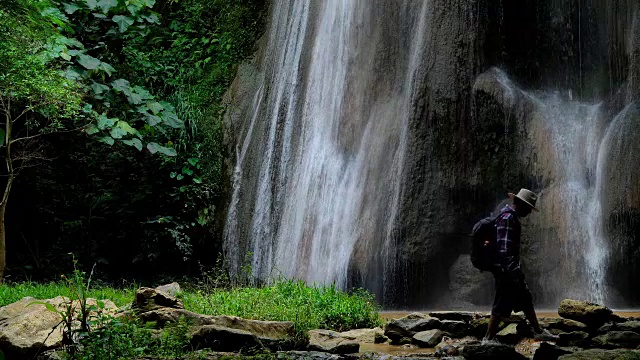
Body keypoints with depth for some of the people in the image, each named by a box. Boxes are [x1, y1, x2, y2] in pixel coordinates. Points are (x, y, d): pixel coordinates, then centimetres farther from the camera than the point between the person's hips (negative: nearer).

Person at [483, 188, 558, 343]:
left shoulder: (511, 217, 17)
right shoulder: (508, 218, -17)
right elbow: (504, 247, -25)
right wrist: (512, 271, -27)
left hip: (511, 269, 11)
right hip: (506, 269, -11)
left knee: (526, 300, 17)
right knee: (501, 306, -5)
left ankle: (538, 332, 26)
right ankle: (489, 338, 1)